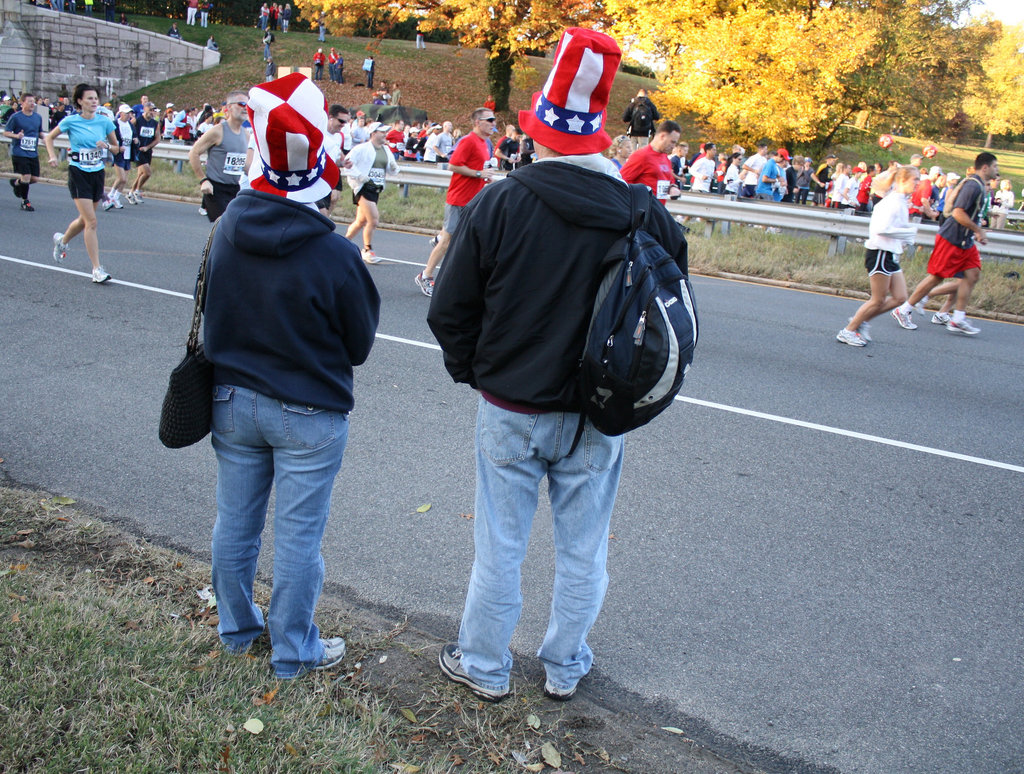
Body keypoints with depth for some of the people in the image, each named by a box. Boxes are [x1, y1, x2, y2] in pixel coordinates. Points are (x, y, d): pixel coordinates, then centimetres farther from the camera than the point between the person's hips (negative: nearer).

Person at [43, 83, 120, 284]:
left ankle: (62, 240, 48)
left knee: (85, 220, 16)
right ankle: (97, 269, -11)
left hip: (98, 173, 4)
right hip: (78, 174, -4)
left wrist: (106, 145, -11)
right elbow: (49, 137, 9)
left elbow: (116, 145, 10)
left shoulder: (105, 122, 1)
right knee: (91, 221, -13)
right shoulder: (71, 121, -6)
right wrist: (53, 156, -6)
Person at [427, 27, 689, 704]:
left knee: (500, 547, 14)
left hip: (510, 411, -1)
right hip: (598, 417, 2)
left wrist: (473, 373, 10)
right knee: (583, 550, 17)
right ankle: (565, 668, 34)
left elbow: (450, 311, -7)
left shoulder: (498, 204, -13)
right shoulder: (641, 211, -9)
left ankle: (484, 667, 31)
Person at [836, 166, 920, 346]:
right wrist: (909, 231, -19)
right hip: (879, 253, -10)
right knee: (878, 300, -3)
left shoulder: (902, 202, 14)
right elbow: (882, 229, -26)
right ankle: (848, 331, 8)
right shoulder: (894, 202, -16)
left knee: (899, 297, 6)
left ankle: (863, 320, 16)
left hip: (891, 255, 10)